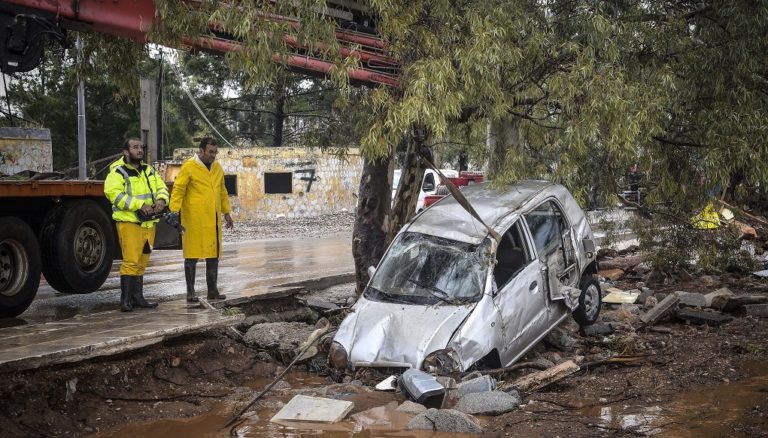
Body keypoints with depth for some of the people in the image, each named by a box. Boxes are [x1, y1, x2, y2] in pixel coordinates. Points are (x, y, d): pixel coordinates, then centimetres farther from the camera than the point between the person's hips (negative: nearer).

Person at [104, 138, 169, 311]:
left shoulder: (149, 171, 16)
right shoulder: (118, 172, -7)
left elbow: (162, 188, 17)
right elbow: (113, 193, -20)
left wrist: (161, 200, -8)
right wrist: (140, 204, -24)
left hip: (148, 223, 7)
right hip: (129, 223, -7)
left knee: (142, 262, 13)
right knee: (131, 261, -11)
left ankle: (137, 297, 22)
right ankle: (125, 299, -5)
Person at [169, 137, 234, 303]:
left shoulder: (217, 167, 13)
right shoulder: (189, 167, -7)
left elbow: (222, 191, 21)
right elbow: (178, 190, -9)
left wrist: (226, 212, 19)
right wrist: (174, 212, -17)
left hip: (213, 220, 6)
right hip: (194, 220, -6)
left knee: (213, 254, 8)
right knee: (192, 255, 0)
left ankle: (212, 290, 16)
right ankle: (190, 291, 8)